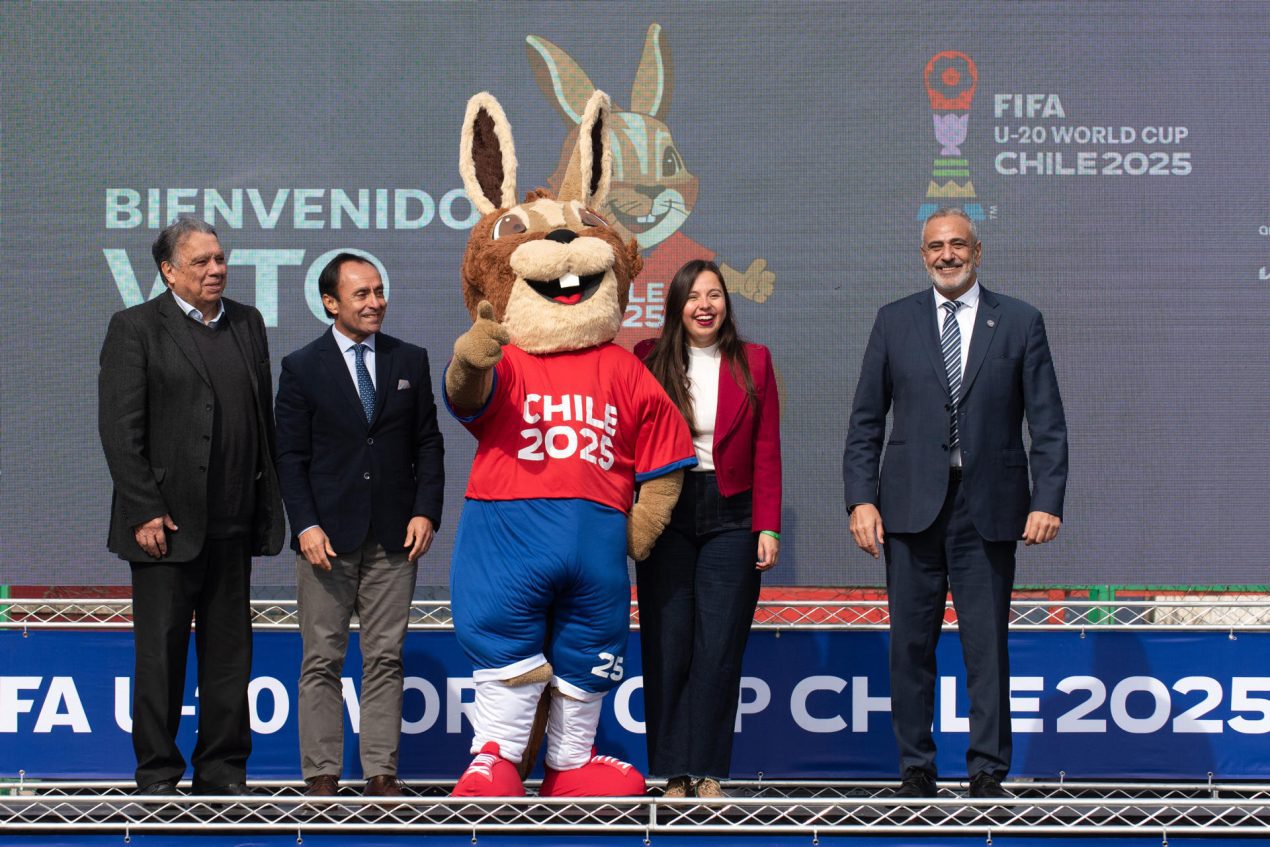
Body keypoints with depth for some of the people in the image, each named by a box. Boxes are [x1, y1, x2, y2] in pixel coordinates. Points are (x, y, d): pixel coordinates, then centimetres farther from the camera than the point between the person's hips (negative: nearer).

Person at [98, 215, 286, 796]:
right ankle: (157, 776, 11)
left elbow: (264, 417, 14)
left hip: (233, 525, 5)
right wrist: (145, 512, -14)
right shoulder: (135, 328, -3)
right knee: (160, 653, 2)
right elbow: (119, 428, -8)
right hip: (166, 523, -5)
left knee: (229, 652, 10)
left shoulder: (247, 324, 13)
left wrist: (267, 503, 8)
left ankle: (222, 771, 19)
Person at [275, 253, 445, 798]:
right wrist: (305, 525, -11)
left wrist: (425, 512, -3)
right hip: (328, 537, -2)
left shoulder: (410, 361, 9)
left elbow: (428, 443, 9)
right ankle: (322, 773, 7)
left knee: (386, 658, 3)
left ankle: (381, 773, 8)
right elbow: (290, 456, 0)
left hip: (394, 537, 2)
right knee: (322, 660, 1)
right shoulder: (302, 368, 2)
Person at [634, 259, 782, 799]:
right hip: (666, 516, 0)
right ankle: (674, 774, 8)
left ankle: (708, 773, 8)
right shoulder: (649, 361, 3)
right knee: (667, 647, 1)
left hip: (730, 516, 0)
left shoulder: (753, 363, 6)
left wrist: (768, 527, -2)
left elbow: (767, 453, 5)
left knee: (720, 649, -1)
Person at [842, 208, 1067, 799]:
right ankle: (915, 768, 13)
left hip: (988, 509, -1)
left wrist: (1047, 500, -7)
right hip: (912, 506, 1)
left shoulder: (1019, 322, 6)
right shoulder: (895, 321, 9)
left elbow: (1047, 423, 3)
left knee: (988, 644, 2)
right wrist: (860, 498, -3)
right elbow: (865, 422, 8)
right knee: (910, 644, 3)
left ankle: (988, 773, 10)